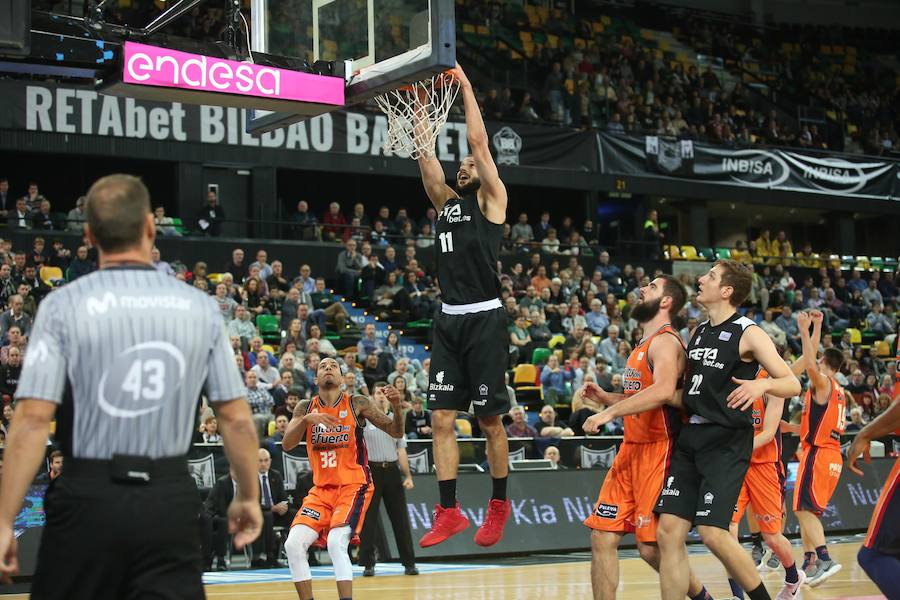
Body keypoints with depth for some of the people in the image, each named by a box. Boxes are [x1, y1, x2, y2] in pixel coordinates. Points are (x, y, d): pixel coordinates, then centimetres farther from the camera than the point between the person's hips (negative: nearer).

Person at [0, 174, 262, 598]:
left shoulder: (63, 305, -4)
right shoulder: (200, 306, 3)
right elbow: (236, 419, 5)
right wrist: (249, 497, 19)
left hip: (88, 499, -1)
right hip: (172, 503, 1)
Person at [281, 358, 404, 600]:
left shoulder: (357, 404, -4)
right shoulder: (306, 408, 3)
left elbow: (396, 432, -5)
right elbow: (287, 445, -10)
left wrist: (396, 406, -25)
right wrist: (307, 419, -27)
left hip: (353, 486, -4)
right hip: (321, 489, 4)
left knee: (336, 542, -25)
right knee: (293, 544, -9)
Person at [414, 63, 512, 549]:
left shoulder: (491, 199, 2)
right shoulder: (446, 200, 16)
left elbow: (480, 143, -6)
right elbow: (425, 154, 12)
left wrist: (465, 87, -2)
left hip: (484, 319, -6)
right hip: (448, 319, 6)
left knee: (489, 420, 2)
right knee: (441, 419, 0)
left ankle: (498, 505, 17)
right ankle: (448, 512, 3)